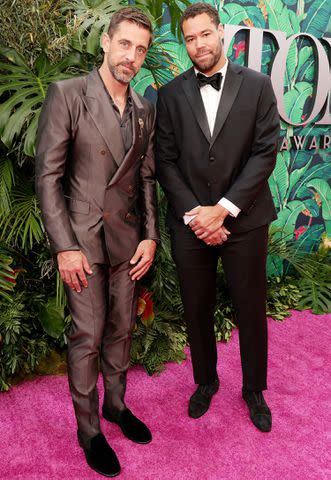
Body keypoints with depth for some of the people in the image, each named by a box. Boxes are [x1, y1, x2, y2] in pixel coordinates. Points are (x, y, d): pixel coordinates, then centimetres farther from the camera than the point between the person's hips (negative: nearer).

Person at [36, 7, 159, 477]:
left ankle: (116, 404, 37)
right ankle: (88, 428, 24)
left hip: (129, 238, 5)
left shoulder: (145, 109, 9)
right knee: (88, 336, 3)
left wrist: (150, 236, 3)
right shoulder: (67, 94, -7)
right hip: (83, 237, -4)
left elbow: (146, 178, 12)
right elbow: (48, 175, -10)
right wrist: (65, 247, -14)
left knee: (121, 329, 15)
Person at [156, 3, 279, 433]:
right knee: (197, 311, 13)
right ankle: (205, 381, 38)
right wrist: (193, 215, -11)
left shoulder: (257, 86, 1)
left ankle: (254, 389, 34)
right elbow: (166, 161, 0)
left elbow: (265, 153, -6)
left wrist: (223, 209, -14)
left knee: (251, 310, 11)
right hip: (190, 222, 1)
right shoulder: (171, 95, 4)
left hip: (244, 220, -1)